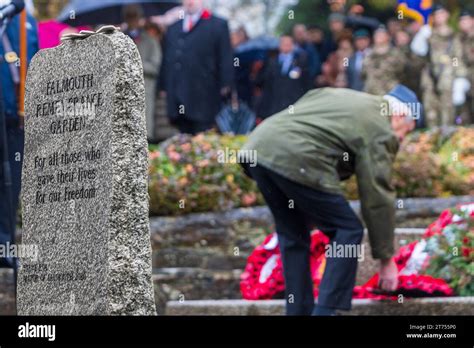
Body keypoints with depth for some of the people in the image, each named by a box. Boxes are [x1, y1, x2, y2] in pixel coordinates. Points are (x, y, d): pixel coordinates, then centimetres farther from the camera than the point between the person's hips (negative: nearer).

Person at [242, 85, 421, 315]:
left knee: (293, 234, 21)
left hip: (259, 148, 8)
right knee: (348, 231, 5)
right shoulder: (380, 132, 6)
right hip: (294, 161, -8)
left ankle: (298, 311, 21)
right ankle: (326, 311, 0)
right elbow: (378, 199, 4)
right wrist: (386, 260, 11)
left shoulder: (337, 95, 30)